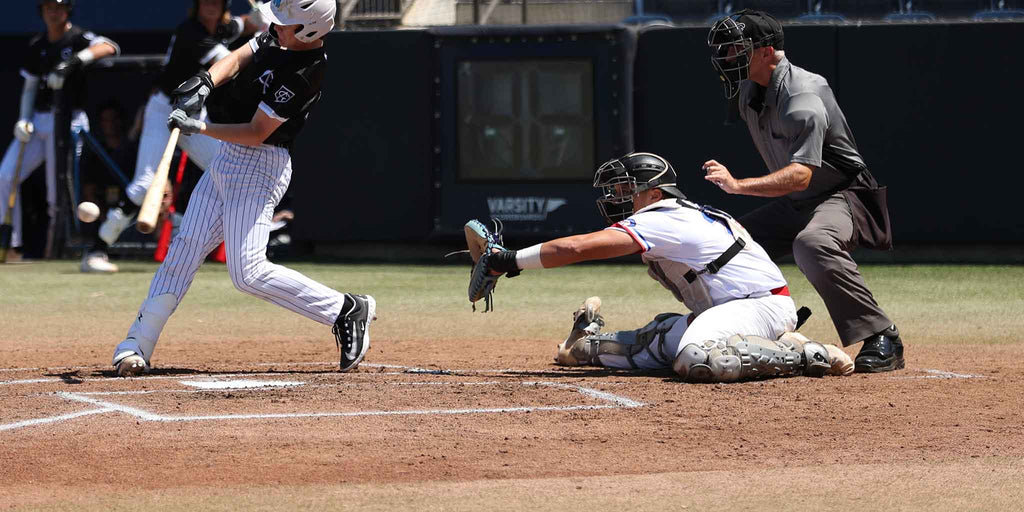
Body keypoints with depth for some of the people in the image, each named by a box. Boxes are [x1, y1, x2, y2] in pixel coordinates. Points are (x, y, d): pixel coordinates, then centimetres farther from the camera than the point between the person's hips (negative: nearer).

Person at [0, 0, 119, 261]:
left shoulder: (79, 39, -5)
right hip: (37, 120, 6)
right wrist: (23, 120, 1)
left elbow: (109, 47, -25)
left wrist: (73, 62, -38)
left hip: (68, 120, -6)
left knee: (58, 189, -10)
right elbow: (30, 87, 17)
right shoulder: (37, 46, 14)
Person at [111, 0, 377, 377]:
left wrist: (199, 128, -24)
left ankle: (347, 310, -5)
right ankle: (137, 345, 6)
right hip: (227, 159, 9)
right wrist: (206, 82, -21)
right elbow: (238, 59, -2)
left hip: (258, 166, -9)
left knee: (247, 272, -15)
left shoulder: (302, 76, -24)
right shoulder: (279, 36, 2)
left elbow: (256, 132, -23)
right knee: (186, 246, 5)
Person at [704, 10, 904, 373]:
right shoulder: (749, 91, 2)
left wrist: (738, 185, -49)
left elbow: (801, 175, -38)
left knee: (812, 244, -39)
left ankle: (881, 338, -34)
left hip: (841, 197, -10)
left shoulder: (802, 96, -26)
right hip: (792, 205, 10)